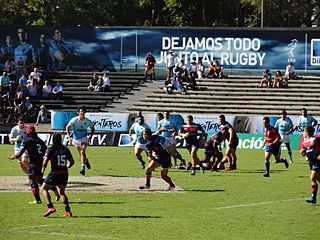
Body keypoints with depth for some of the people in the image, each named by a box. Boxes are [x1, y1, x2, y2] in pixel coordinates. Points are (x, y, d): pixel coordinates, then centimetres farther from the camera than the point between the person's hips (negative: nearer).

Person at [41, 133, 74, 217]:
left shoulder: (51, 150, -7)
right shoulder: (66, 150, 6)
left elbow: (45, 161, -15)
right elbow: (72, 162, 12)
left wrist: (43, 169, 4)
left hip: (55, 173, -5)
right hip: (64, 174, 5)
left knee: (44, 188, 10)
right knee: (61, 192, 18)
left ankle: (50, 207, -6)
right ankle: (68, 211, 8)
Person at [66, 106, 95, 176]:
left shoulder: (88, 121, -14)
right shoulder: (74, 120, -17)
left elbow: (92, 129, 5)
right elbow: (67, 127, -7)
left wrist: (90, 137, -5)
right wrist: (69, 137, -15)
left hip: (84, 138, -2)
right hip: (76, 138, 2)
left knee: (83, 152, -20)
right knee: (80, 153, 15)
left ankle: (83, 168, -22)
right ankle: (86, 161, 47)